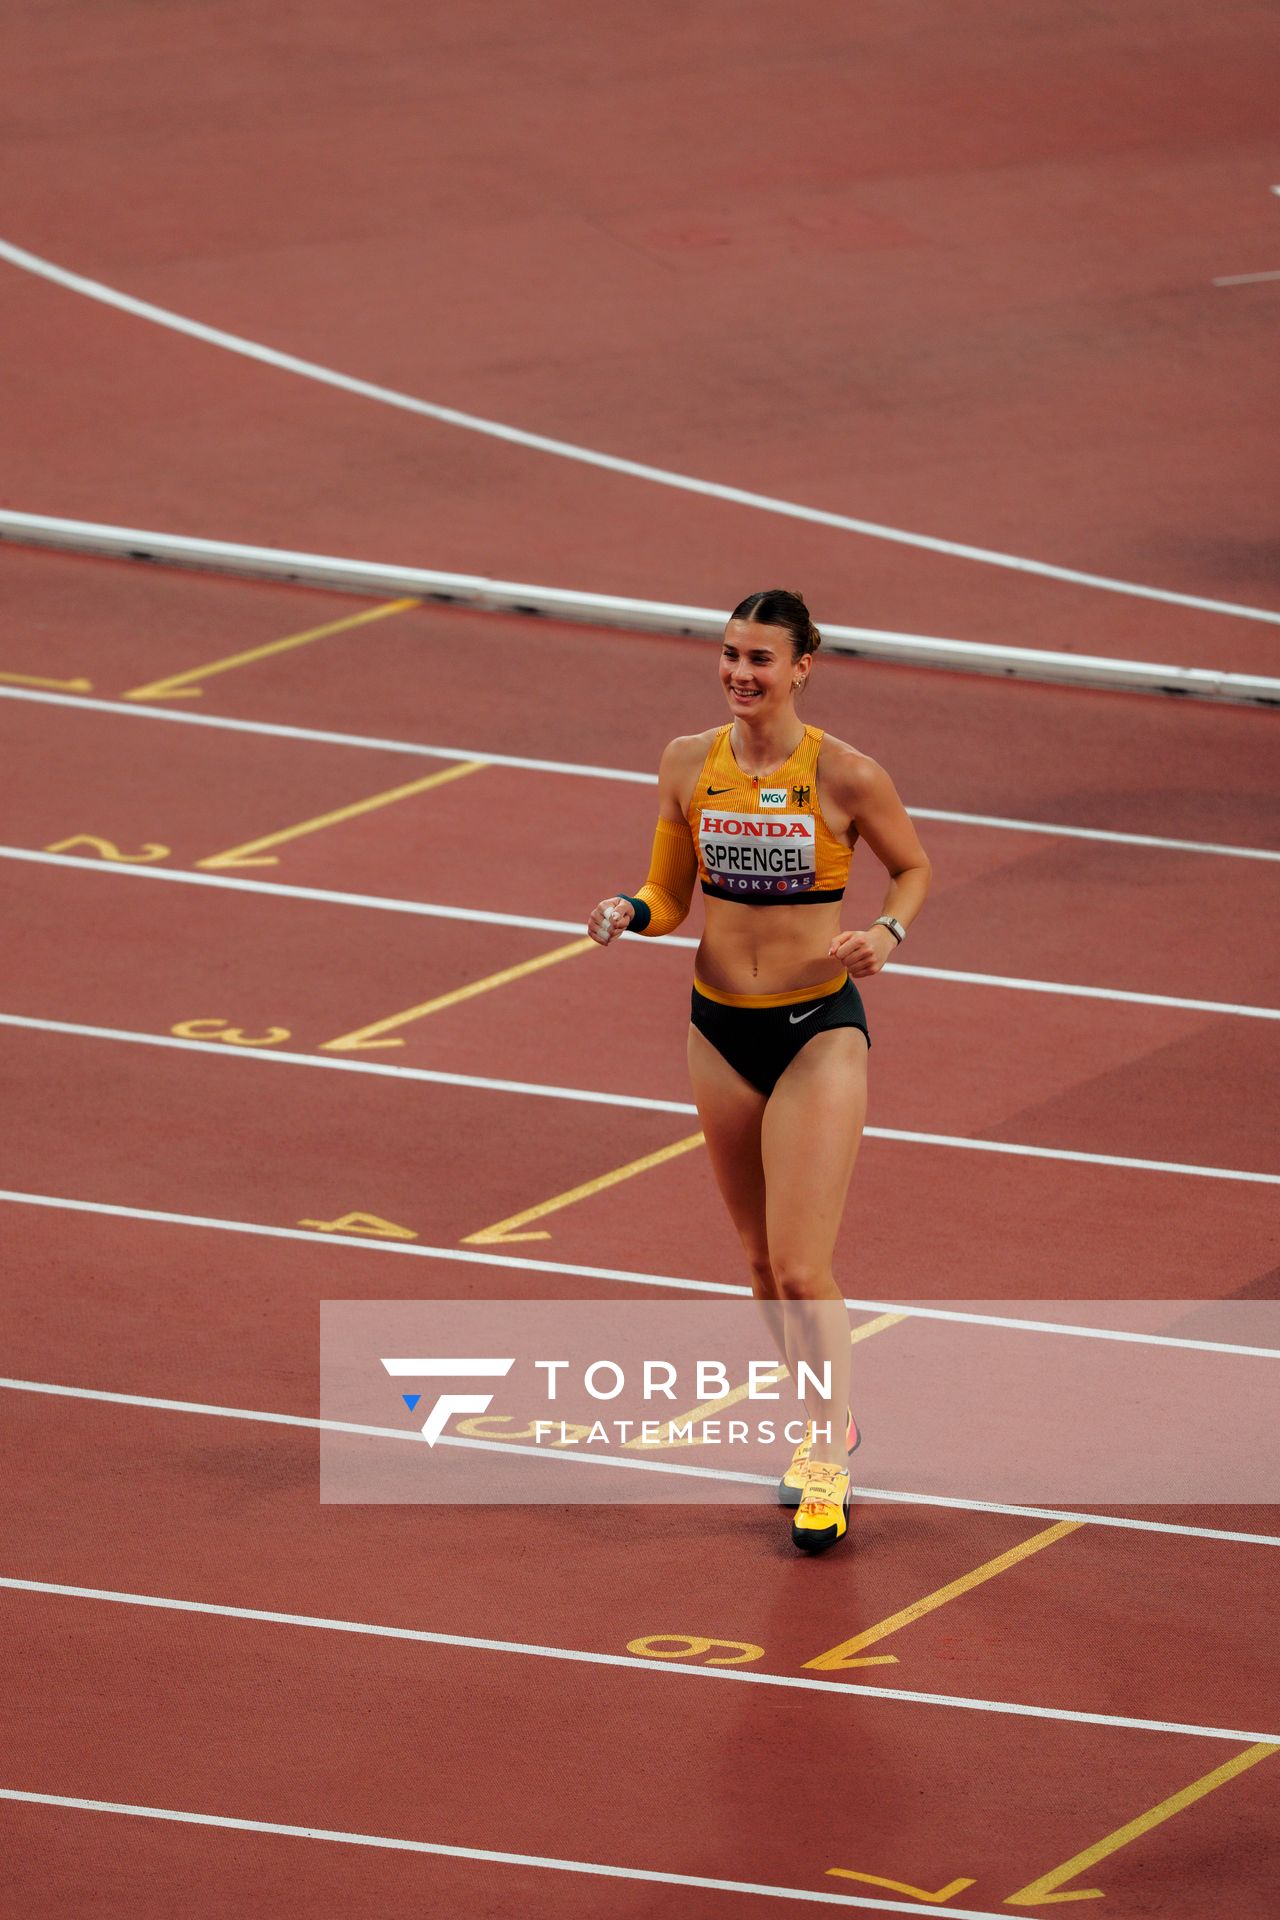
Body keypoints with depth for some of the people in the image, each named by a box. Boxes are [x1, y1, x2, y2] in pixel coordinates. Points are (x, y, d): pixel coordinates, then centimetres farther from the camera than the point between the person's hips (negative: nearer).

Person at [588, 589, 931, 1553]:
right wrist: (628, 912, -13)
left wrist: (888, 933, -16)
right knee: (764, 1261, 14)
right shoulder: (689, 764, -1)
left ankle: (828, 1466, 2)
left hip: (819, 1029, -5)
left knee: (802, 1266, -10)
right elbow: (671, 896, 8)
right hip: (721, 1028, 5)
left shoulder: (846, 775, -13)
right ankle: (828, 1423, 34)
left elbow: (915, 868, 4)